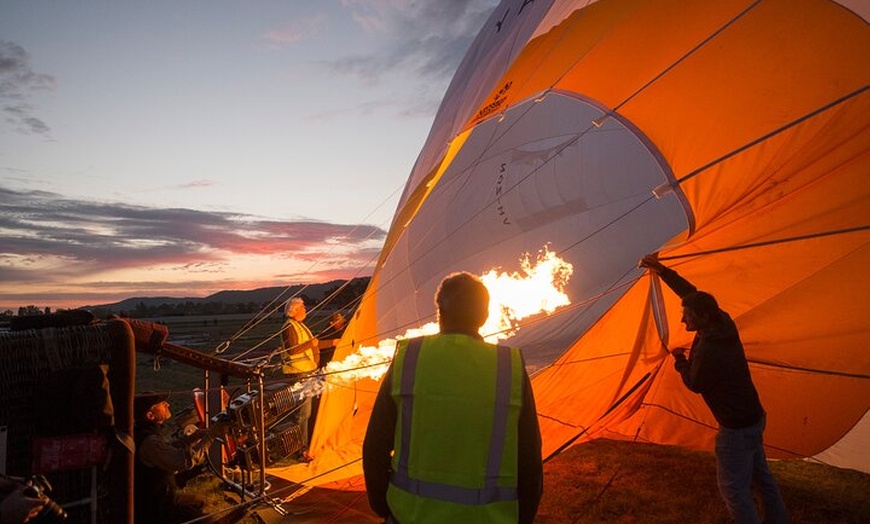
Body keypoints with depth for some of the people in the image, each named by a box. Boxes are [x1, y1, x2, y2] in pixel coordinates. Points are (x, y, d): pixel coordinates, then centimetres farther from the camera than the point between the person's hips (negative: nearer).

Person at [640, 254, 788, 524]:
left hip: (736, 428, -10)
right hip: (755, 418, 10)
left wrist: (680, 360, 2)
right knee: (760, 474, 25)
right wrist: (662, 270, 6)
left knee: (733, 488, 4)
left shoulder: (707, 349, -30)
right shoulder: (725, 325, -4)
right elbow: (692, 293, 6)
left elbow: (695, 384, -13)